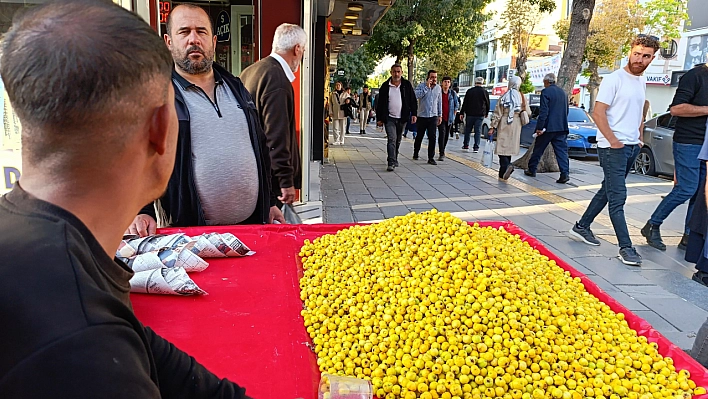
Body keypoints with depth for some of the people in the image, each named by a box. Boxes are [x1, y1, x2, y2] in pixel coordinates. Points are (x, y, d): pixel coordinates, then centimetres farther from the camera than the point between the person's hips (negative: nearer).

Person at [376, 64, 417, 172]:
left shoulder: (407, 85, 4)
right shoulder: (385, 86, 2)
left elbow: (413, 101, 6)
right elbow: (380, 103, 5)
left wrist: (414, 114, -5)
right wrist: (379, 118, 3)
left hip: (402, 118, 2)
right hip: (389, 118, -2)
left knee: (398, 141, 12)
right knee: (392, 139, -14)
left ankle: (394, 159, 28)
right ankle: (391, 163, -19)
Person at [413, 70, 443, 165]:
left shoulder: (438, 88, 8)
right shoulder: (421, 85, -5)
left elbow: (439, 102, 14)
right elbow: (416, 95, -24)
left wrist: (440, 115, 11)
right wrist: (427, 87, -21)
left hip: (433, 116, 2)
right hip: (422, 116, -2)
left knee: (432, 137, -4)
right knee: (419, 136, 10)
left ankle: (431, 158, -1)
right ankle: (415, 153, 31)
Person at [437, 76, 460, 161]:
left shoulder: (453, 93, 6)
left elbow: (457, 104, 15)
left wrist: (454, 114, 8)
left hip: (449, 118, 3)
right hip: (441, 117, -3)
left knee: (447, 135, 10)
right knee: (442, 134, -15)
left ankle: (442, 151, 27)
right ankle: (441, 154, -16)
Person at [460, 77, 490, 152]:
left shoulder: (469, 91, 0)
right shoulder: (484, 91, -1)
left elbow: (464, 103, 1)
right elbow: (487, 104, 5)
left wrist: (462, 113, 5)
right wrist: (486, 113, 17)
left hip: (470, 114, 1)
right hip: (480, 115, -1)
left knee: (468, 130, 13)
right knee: (478, 131, 1)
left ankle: (466, 145, 18)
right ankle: (476, 147, -3)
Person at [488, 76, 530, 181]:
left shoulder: (504, 97, -5)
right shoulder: (522, 97, -1)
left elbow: (497, 113, -6)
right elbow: (528, 112, 2)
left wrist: (493, 127, -2)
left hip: (504, 125, -3)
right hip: (516, 126, 3)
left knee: (502, 147, -2)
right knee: (510, 147, 11)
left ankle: (507, 164, -28)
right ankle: (503, 173, 15)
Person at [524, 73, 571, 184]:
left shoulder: (546, 92, -9)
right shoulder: (562, 92, 13)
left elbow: (543, 111, -16)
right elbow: (566, 111, 17)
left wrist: (539, 127, -15)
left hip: (548, 127, -5)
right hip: (561, 127, 5)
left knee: (538, 149, 10)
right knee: (562, 151, 1)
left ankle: (531, 170, 21)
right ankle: (565, 174, -9)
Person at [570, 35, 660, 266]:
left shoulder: (642, 82, 15)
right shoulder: (614, 79, -9)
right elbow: (598, 113, -14)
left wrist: (639, 137, 15)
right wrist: (613, 140, -16)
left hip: (632, 147, 8)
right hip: (613, 147, -8)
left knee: (608, 191, 14)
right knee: (617, 198, -8)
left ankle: (582, 227, 26)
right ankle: (626, 247, -6)